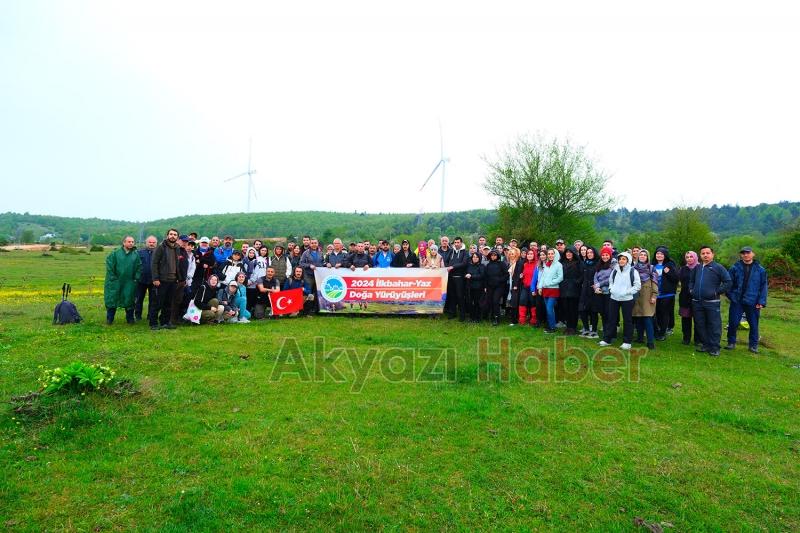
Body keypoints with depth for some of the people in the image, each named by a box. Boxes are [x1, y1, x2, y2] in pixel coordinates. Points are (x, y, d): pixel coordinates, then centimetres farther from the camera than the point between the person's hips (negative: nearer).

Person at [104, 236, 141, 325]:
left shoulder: (136, 255, 4)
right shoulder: (115, 253, -2)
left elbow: (139, 267, 8)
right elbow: (109, 265, -1)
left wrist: (136, 278, 0)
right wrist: (112, 277, -5)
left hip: (130, 283, 1)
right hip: (116, 282, -1)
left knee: (129, 300, 7)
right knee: (112, 300, 4)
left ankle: (130, 318, 18)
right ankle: (109, 319, 15)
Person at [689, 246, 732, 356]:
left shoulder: (718, 267, -3)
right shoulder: (697, 268, 13)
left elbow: (728, 282, -6)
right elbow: (691, 281, 27)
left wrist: (718, 292, -7)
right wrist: (691, 289, 12)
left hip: (712, 302, -5)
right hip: (697, 302, 5)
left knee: (714, 325, -1)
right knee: (700, 325, 11)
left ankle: (715, 347, 7)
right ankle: (706, 344, 22)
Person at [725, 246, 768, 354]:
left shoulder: (760, 269, 1)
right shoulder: (735, 267, 0)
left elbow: (763, 286, 0)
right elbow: (729, 283, 4)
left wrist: (761, 301, -6)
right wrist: (731, 296, -4)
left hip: (753, 302, 0)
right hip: (737, 301, 0)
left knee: (754, 324, 10)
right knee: (733, 323, 3)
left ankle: (753, 345, 23)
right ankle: (731, 342, 18)